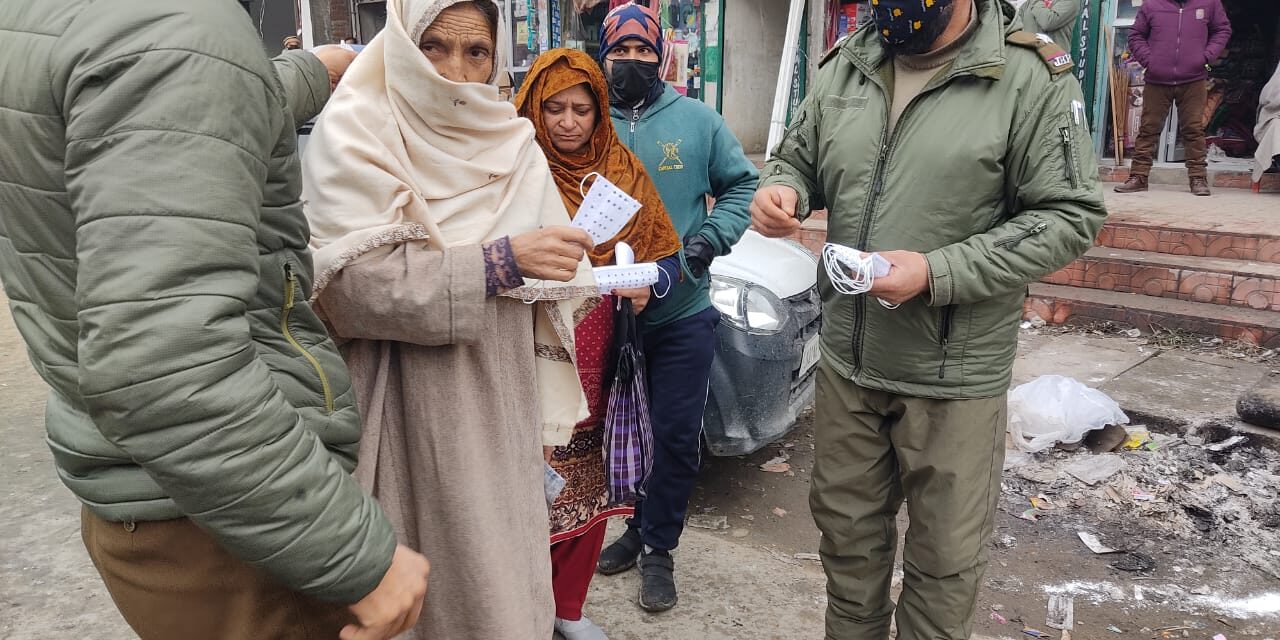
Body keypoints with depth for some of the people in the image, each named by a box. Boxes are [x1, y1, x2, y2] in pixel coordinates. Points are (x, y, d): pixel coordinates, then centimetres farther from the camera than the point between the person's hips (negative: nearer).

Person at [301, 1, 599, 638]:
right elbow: (351, 281, -19)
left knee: (501, 571, 11)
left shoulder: (511, 143, 7)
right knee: (429, 579, 4)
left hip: (502, 407, 4)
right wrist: (498, 261, -25)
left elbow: (546, 286, 9)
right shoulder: (353, 134, -5)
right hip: (411, 412, -4)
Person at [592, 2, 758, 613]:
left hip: (683, 315, 0)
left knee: (675, 438, 6)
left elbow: (742, 185, 4)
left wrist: (700, 247, -11)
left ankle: (659, 548, 25)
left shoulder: (696, 120, -1)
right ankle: (637, 526, 37)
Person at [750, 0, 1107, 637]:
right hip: (846, 356, 5)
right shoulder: (843, 68, 5)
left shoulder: (1033, 76, -11)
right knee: (845, 526, 21)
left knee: (946, 554, 12)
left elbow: (1070, 215, -12)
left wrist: (935, 273, -22)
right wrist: (782, 188, -10)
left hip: (953, 374, -4)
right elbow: (799, 157, 15)